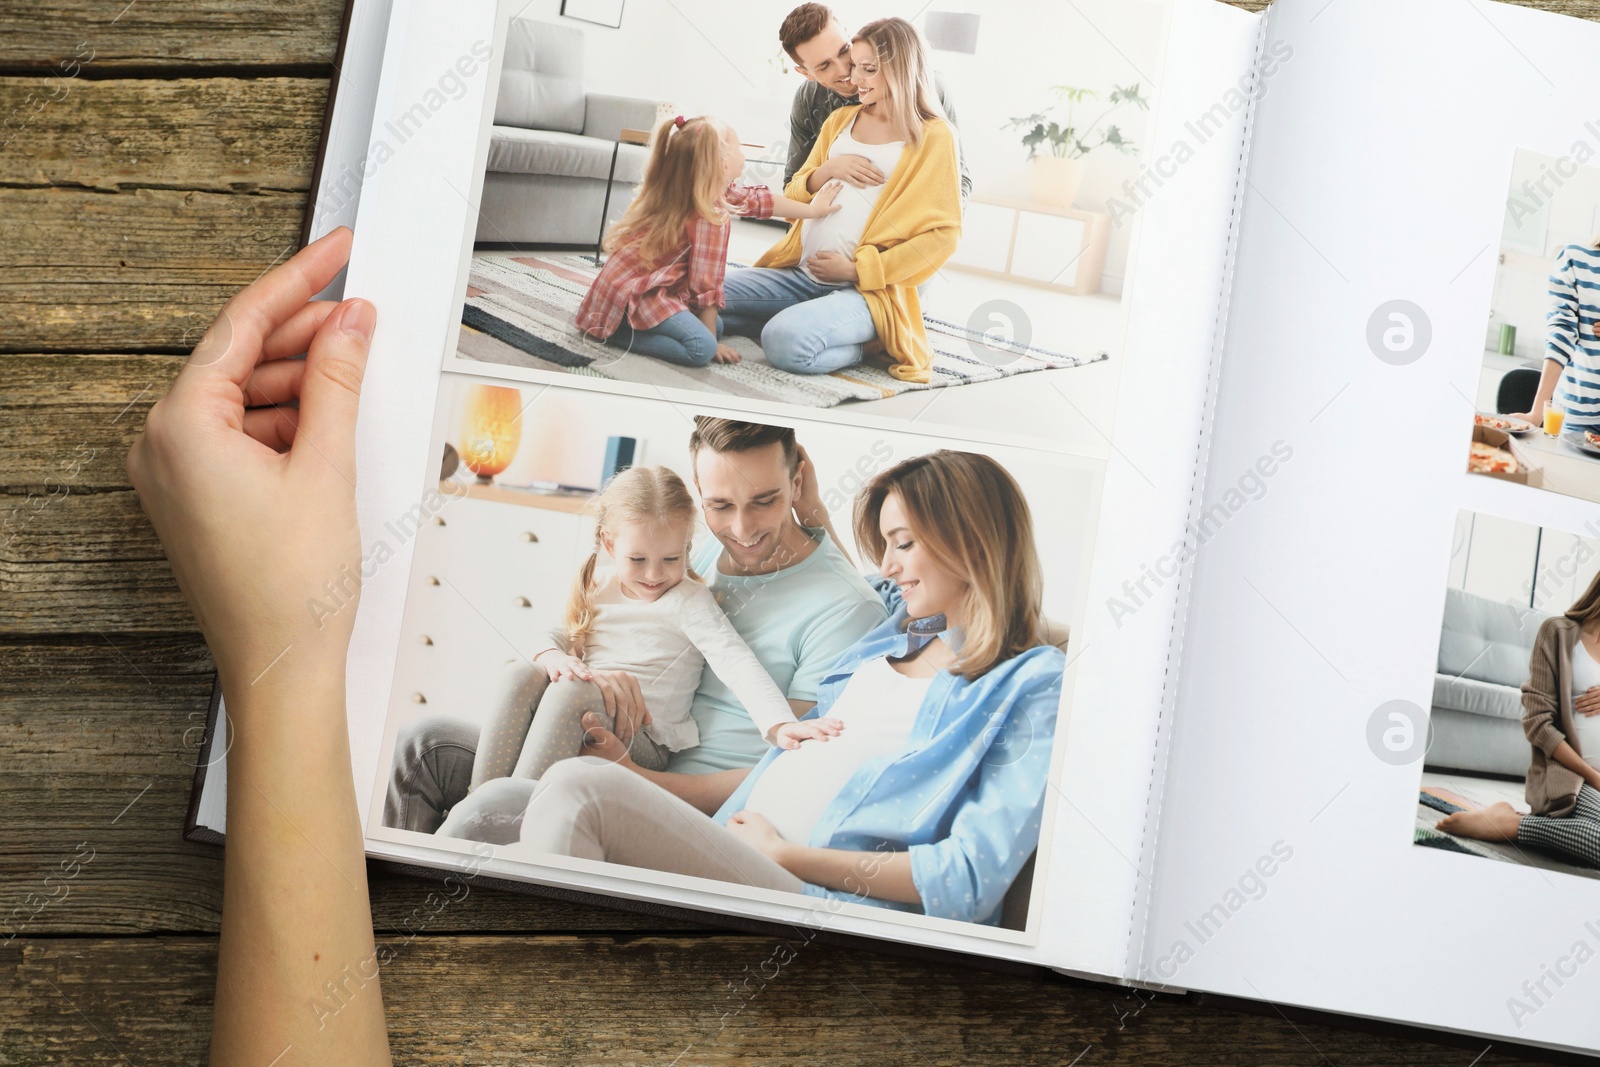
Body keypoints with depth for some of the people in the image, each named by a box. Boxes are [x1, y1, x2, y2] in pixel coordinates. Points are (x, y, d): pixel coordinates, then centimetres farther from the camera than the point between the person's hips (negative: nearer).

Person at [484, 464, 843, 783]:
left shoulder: (689, 601, -5)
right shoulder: (597, 589, 13)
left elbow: (737, 664, -18)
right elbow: (555, 636, 17)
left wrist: (779, 725, -34)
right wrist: (551, 656, -10)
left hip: (643, 743, -6)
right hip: (581, 726, 6)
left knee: (571, 690, -32)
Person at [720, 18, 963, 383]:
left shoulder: (932, 137, -1)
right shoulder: (840, 119, 17)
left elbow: (943, 233, -7)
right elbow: (794, 195, 21)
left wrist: (858, 270, -13)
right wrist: (823, 175, -4)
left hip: (867, 290, -6)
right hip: (802, 273, 6)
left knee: (786, 343, -34)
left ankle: (855, 344, -5)